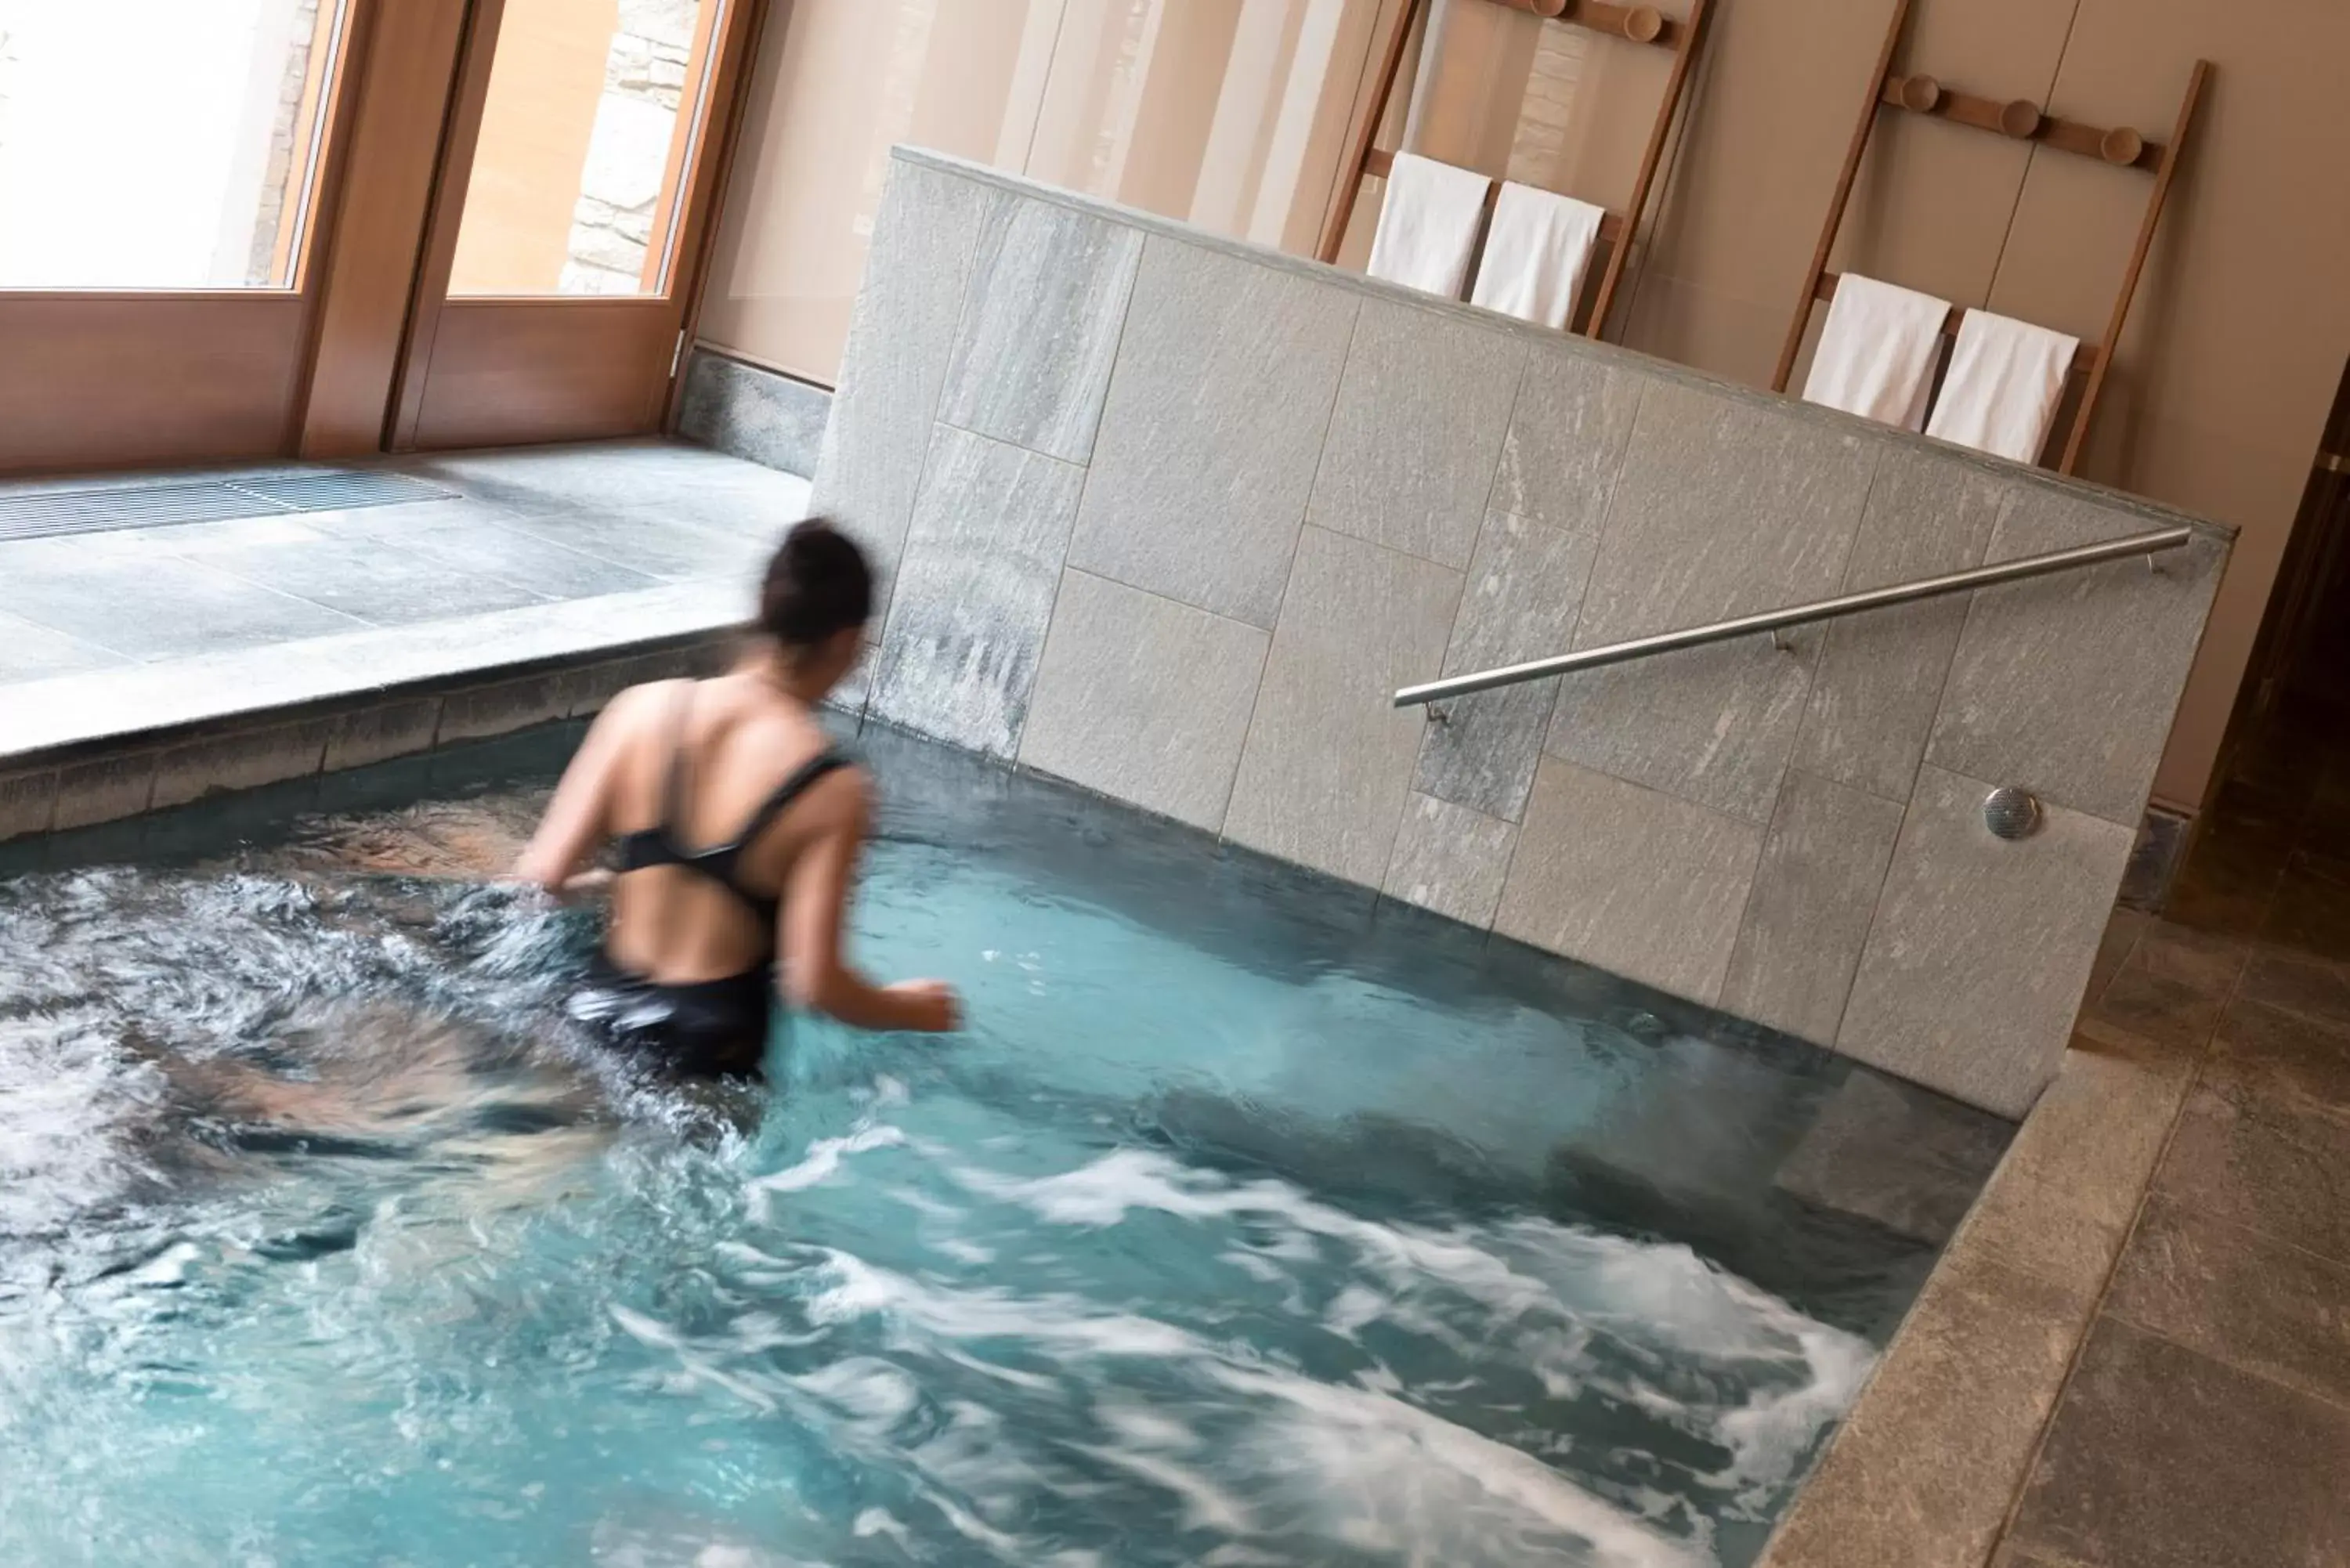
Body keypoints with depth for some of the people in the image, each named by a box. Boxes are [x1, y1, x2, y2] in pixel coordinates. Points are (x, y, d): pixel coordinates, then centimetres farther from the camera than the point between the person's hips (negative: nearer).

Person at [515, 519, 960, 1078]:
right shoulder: (832, 790, -17)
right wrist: (914, 1010, 3)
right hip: (708, 1043, -4)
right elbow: (813, 982, -16)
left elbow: (542, 877, -4)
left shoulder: (645, 708, -7)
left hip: (604, 1007, 4)